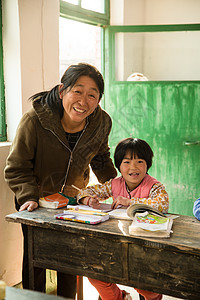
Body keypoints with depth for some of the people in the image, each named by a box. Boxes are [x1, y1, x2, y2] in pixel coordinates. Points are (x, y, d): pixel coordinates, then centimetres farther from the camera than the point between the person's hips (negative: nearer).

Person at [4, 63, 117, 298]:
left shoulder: (102, 123, -17)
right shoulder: (34, 121, -29)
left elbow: (101, 159, 5)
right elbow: (16, 168, -18)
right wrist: (28, 197, -32)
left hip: (74, 197, 3)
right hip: (37, 197, -3)